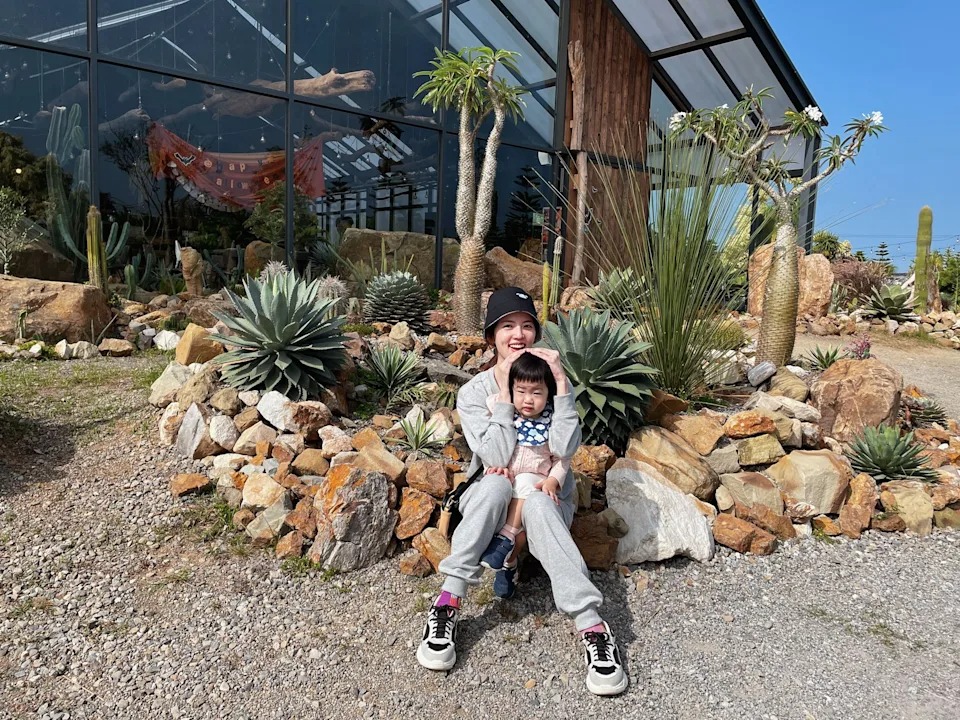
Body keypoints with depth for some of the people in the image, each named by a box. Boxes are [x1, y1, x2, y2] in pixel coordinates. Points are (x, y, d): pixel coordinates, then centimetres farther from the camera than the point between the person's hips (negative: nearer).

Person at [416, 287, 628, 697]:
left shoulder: (555, 382, -3)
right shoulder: (473, 393, -6)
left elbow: (564, 449, -19)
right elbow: (497, 458, -20)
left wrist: (561, 382, -23)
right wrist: (504, 393, -22)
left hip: (547, 499, 0)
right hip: (491, 502, 0)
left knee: (536, 503, -36)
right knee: (495, 483, -35)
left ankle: (592, 628, -42)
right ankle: (448, 604, -35)